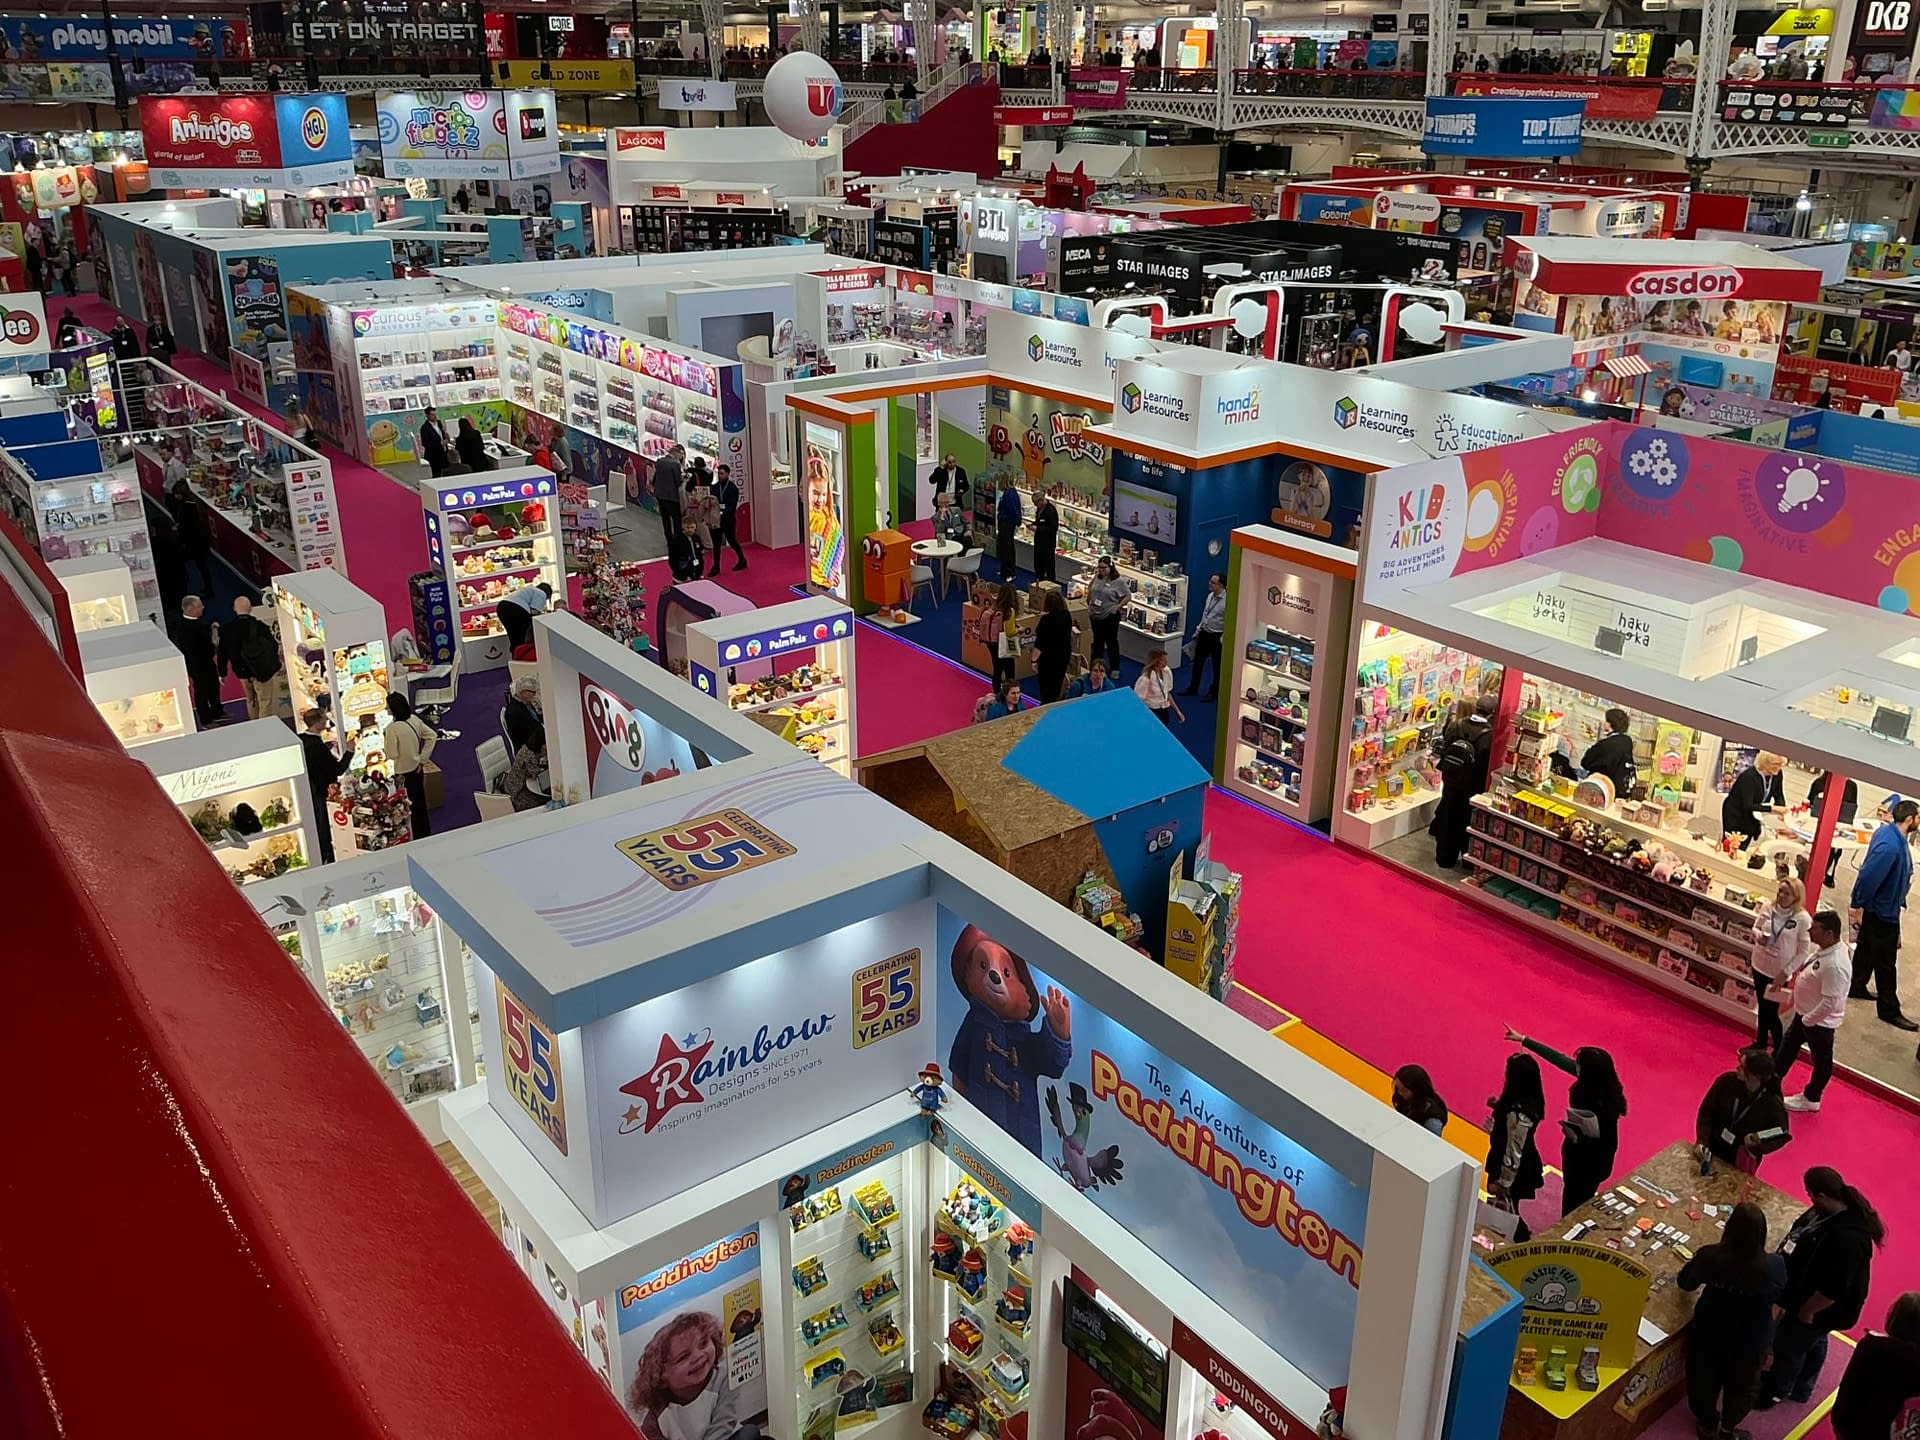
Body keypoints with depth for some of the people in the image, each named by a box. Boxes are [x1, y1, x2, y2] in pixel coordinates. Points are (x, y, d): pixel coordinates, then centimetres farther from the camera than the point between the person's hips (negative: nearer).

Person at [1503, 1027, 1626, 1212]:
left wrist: (1575, 1138, -33)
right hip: (1577, 1154, 7)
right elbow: (1559, 1058, -7)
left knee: (1574, 1206, 15)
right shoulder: (1595, 1084, -15)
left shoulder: (1604, 1106, -36)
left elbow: (1609, 1144, -26)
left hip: (1589, 1163, -7)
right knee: (1573, 1199, 28)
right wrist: (1523, 1040, -3)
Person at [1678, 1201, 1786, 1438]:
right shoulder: (1774, 1266, -29)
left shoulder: (1709, 1256, -25)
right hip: (1749, 1340, -1)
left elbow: (1685, 1282, -6)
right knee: (1742, 1385, 28)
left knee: (1704, 1380, 26)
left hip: (1708, 1332, 1)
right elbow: (1780, 1297, -6)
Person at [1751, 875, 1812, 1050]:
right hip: (1760, 965, 5)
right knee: (1762, 1007, 21)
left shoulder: (1803, 919, -19)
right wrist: (1758, 935, -17)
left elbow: (1804, 951, -13)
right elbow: (1756, 928, 8)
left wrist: (1785, 972, -15)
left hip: (1779, 972, -5)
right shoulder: (1768, 907, -7)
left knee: (1771, 1012, 1)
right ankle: (1760, 1043, 39)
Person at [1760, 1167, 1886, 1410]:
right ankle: (1801, 1389, 52)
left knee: (1787, 1347, 16)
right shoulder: (1832, 1211, -12)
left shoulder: (1847, 1238, -42)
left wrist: (1806, 1311, -19)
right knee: (1813, 1345, 30)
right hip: (1811, 1299, 8)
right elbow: (1802, 1233, 7)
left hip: (1819, 1310, -8)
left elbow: (1833, 1289, -34)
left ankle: (1776, 1391, 41)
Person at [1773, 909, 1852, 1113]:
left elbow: (1830, 1002, -32)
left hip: (1820, 1020, -9)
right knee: (1787, 1048, 23)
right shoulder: (1822, 950, -6)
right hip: (1804, 1013, 9)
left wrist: (1808, 1020, -21)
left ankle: (1811, 1098, 32)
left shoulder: (1835, 965, -35)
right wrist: (1788, 981, 11)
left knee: (1821, 1060, 15)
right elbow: (1805, 970, 14)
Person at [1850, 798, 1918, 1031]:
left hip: (1877, 906, 10)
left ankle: (1857, 986, 43)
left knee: (1867, 948, 26)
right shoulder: (1891, 846, -34)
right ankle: (1889, 1010, 12)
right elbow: (1869, 877, -32)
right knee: (1885, 962, 2)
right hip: (1883, 911, -10)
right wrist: (1858, 906, -22)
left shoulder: (1887, 830, -6)